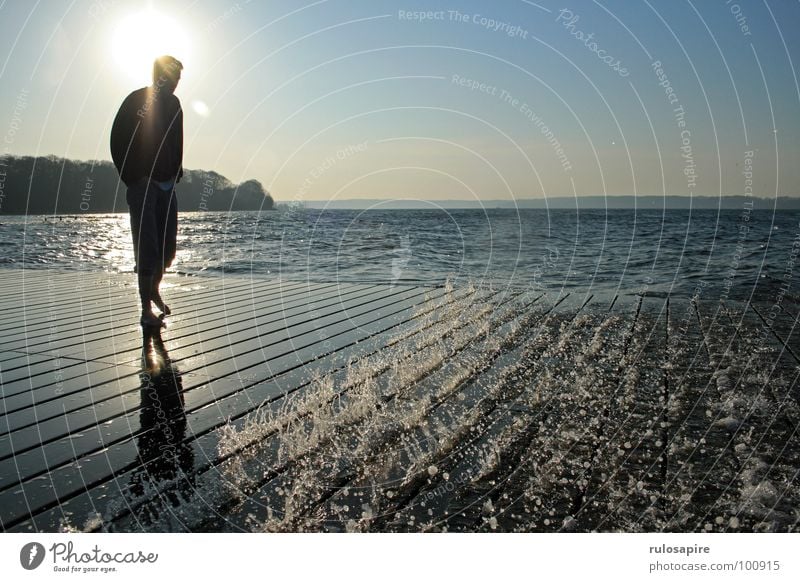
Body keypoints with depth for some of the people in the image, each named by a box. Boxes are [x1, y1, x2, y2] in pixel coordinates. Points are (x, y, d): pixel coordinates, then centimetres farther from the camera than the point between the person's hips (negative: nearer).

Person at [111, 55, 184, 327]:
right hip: (143, 185, -6)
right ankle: (146, 311, -1)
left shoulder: (173, 104, 10)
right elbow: (118, 143, -10)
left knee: (168, 246, 8)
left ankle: (154, 289, 32)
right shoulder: (136, 101, -8)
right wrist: (134, 179, -13)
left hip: (167, 185, 6)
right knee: (147, 249, -7)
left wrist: (176, 174, 7)